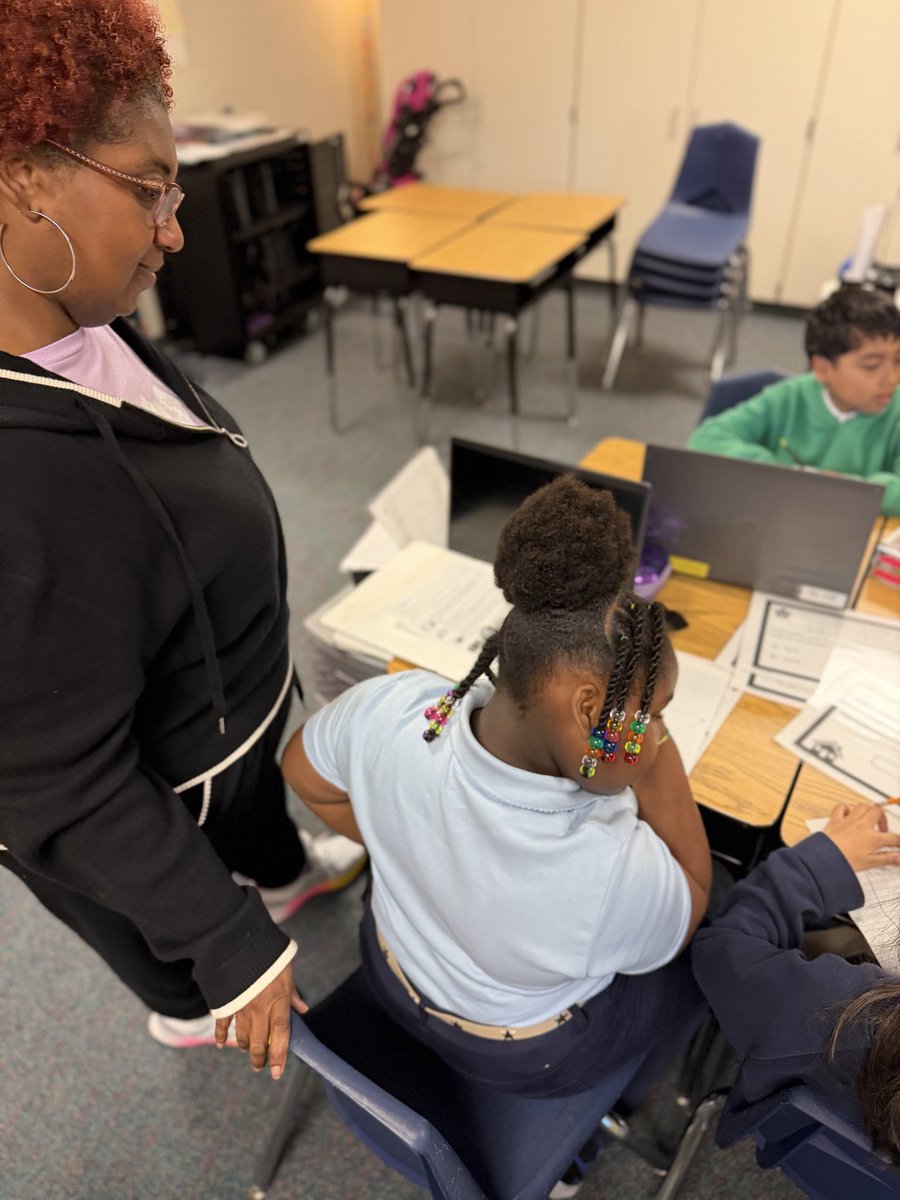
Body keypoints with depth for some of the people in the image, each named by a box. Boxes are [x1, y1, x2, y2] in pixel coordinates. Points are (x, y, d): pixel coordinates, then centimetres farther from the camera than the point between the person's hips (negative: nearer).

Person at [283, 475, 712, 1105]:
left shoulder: (391, 709, -32)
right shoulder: (614, 874, -42)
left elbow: (305, 772, -9)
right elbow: (688, 914, -16)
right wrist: (661, 764, -31)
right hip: (531, 1056, -3)